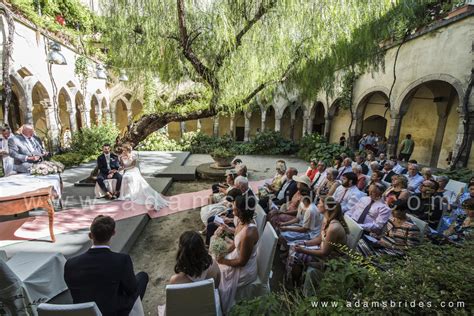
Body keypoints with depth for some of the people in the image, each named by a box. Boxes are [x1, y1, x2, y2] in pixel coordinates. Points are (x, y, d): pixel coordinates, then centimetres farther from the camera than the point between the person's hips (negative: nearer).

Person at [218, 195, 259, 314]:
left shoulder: (248, 233, -36)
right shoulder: (243, 221, -9)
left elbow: (242, 262, -24)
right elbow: (235, 243, 7)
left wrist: (223, 261, -13)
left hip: (244, 270, -8)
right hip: (238, 256, 8)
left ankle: (222, 308, 30)